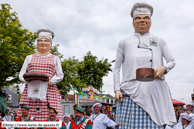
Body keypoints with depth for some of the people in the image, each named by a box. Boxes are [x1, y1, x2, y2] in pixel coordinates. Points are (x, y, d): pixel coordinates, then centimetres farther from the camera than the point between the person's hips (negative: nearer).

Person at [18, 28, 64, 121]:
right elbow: (21, 75, 15)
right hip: (30, 92, 2)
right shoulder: (29, 58, 21)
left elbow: (60, 76, 9)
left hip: (49, 91, -1)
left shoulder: (55, 59, 17)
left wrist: (49, 81, -10)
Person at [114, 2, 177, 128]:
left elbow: (172, 61, 18)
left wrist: (164, 68, -6)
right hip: (131, 93, 0)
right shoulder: (124, 43, 17)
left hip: (156, 93, 1)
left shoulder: (159, 41, 18)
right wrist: (117, 89, 3)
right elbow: (117, 68, 15)